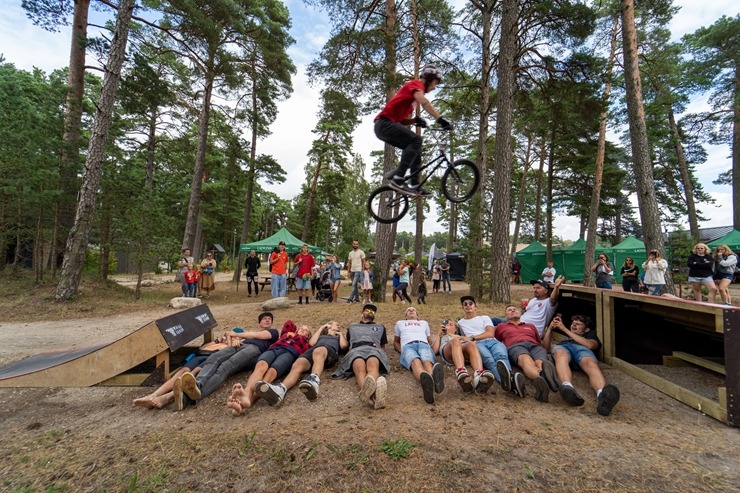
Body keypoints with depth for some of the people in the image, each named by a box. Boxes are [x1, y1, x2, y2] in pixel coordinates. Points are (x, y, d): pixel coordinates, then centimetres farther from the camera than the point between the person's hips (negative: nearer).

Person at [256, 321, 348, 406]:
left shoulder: (339, 337, 41)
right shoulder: (320, 336, 43)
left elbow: (344, 346, 17)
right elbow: (311, 343, 20)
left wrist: (340, 334, 31)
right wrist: (321, 328, 30)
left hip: (330, 350, -2)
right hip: (312, 350, 3)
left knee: (318, 351, -43)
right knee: (297, 366, -34)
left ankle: (314, 381, -72)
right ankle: (280, 389, -64)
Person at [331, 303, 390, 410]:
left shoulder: (380, 327, 40)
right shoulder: (352, 326, 41)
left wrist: (381, 354, 15)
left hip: (374, 349, 1)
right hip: (356, 350, 0)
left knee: (372, 365, -43)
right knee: (360, 369, -43)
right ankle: (372, 393, -77)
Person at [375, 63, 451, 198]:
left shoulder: (414, 97, 25)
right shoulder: (415, 84, -3)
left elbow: (404, 121, 21)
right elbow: (424, 102, -24)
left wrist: (416, 120, 1)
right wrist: (440, 119, -30)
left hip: (385, 126, 10)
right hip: (385, 123, -10)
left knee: (415, 147, 7)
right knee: (416, 140, -23)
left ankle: (415, 185, 3)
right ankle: (397, 178, -27)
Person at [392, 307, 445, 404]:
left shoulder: (424, 322, 43)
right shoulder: (400, 323, 41)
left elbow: (430, 341, 38)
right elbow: (395, 342, 37)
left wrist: (429, 348, 13)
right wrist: (402, 351, 13)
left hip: (424, 344, 1)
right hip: (407, 346, -1)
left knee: (427, 361, -41)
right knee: (416, 362, -43)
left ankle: (434, 378, -77)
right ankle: (425, 381, -77)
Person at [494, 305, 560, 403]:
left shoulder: (531, 326, 43)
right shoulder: (501, 326, 37)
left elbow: (542, 344, 41)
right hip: (515, 346, -1)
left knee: (540, 362, -40)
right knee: (526, 359, -42)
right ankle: (540, 378, -74)